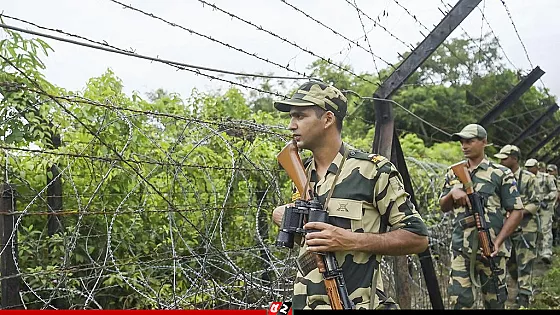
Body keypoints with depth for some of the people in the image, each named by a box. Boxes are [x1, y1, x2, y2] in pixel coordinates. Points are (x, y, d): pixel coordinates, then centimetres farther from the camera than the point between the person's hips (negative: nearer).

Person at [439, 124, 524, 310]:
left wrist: (498, 241, -14)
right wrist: (453, 192, -8)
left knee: (494, 301, 9)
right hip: (461, 249, 3)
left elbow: (516, 211, -4)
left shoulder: (501, 174, -2)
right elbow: (443, 207, 15)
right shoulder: (453, 174, 11)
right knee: (459, 300, 1)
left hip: (491, 250, -3)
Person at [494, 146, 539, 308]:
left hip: (525, 227, -6)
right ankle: (525, 287, 33)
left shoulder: (529, 178, -7)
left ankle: (524, 297, 4)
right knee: (509, 262, 13)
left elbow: (534, 204, -10)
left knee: (524, 262, -3)